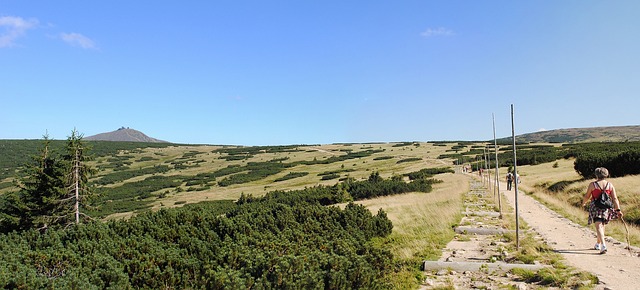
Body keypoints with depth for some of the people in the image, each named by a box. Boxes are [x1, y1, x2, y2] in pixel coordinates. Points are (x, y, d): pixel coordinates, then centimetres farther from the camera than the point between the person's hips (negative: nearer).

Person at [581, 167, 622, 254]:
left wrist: (583, 203, 20)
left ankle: (603, 245, -24)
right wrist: (618, 210, -1)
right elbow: (615, 198, -1)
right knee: (602, 225, 21)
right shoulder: (610, 185, 4)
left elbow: (587, 196, 1)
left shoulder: (592, 184, -6)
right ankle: (598, 244, 35)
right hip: (606, 208, 4)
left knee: (598, 226, -8)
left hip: (596, 207, -4)